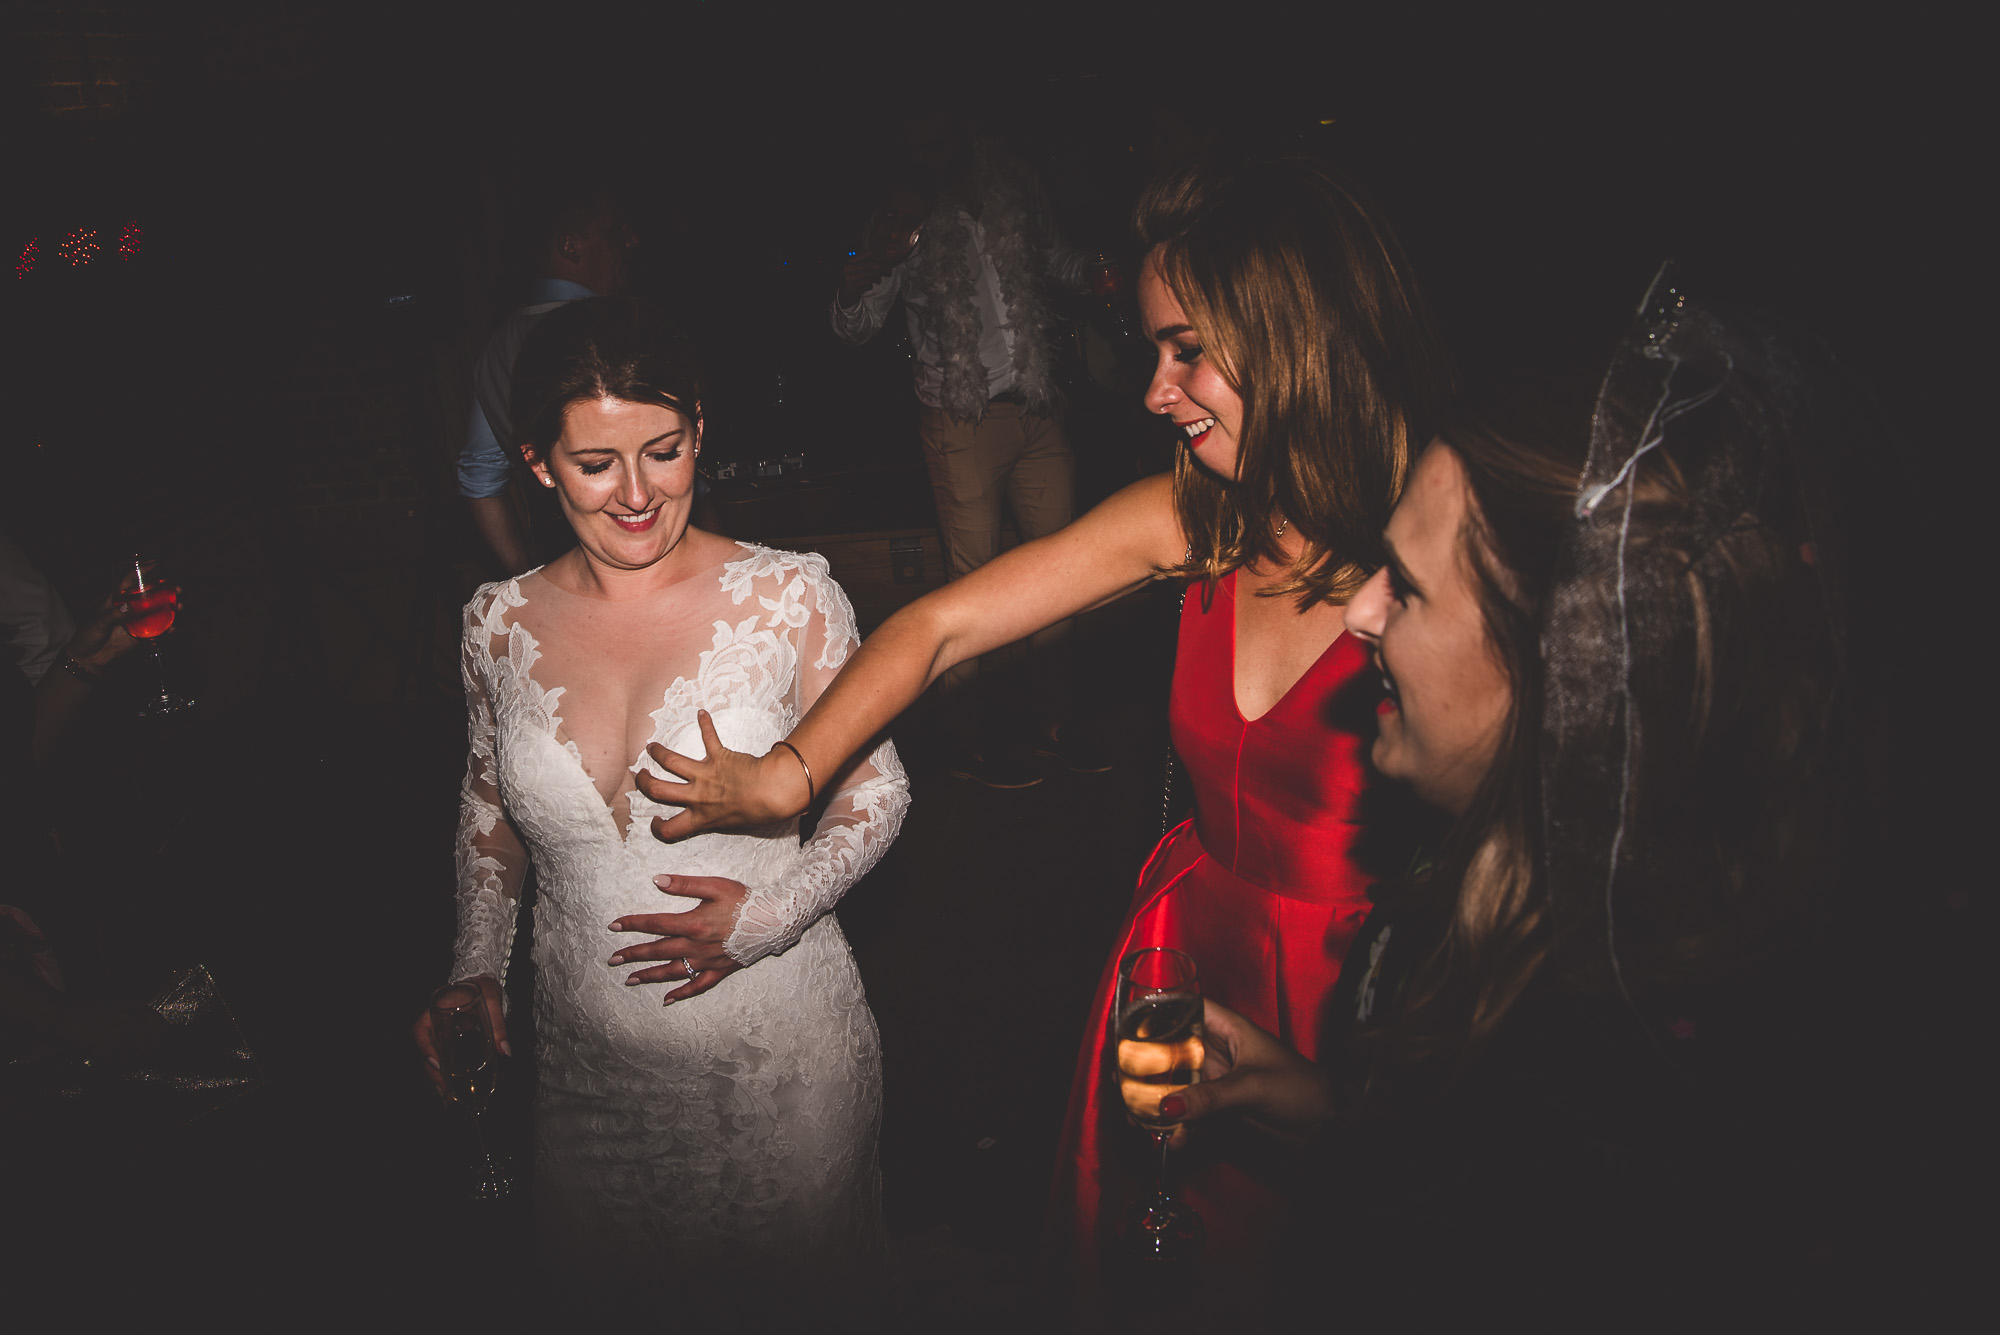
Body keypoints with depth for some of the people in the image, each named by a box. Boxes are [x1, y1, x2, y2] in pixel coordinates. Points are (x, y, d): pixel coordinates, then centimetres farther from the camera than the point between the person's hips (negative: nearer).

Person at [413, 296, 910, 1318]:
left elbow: (876, 789, -2)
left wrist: (770, 915, -16)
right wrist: (476, 971, 2)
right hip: (588, 1058, 3)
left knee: (774, 1286, 15)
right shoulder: (501, 624, -2)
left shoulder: (787, 596, -10)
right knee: (595, 1290, 20)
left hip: (776, 1048, -2)